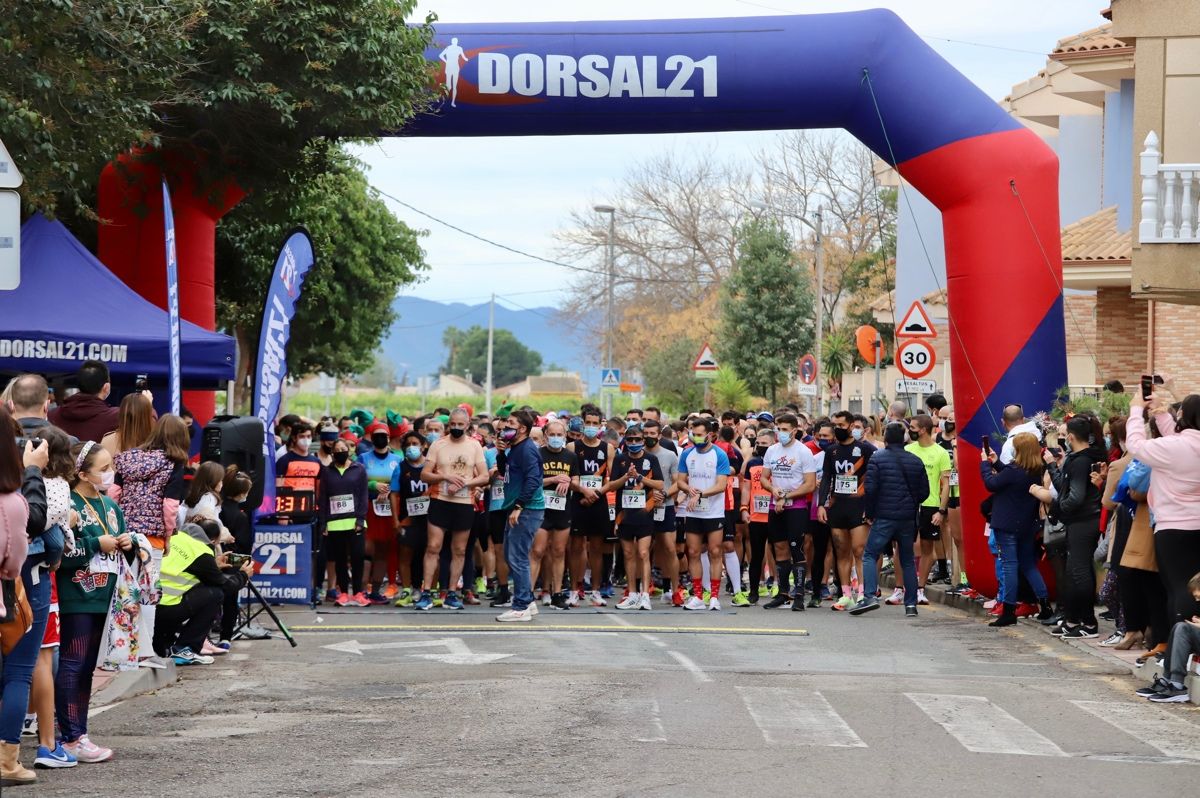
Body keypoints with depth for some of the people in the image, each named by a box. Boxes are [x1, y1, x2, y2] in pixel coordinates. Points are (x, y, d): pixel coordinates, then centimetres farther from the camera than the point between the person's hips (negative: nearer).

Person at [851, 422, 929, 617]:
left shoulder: (877, 458, -6)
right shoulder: (916, 461, 7)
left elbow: (870, 489, -11)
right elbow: (924, 491, 9)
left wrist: (869, 513, 1)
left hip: (884, 517, -4)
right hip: (908, 518, 4)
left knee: (869, 555, 0)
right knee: (908, 560, 11)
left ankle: (869, 596, -17)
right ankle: (911, 604, 9)